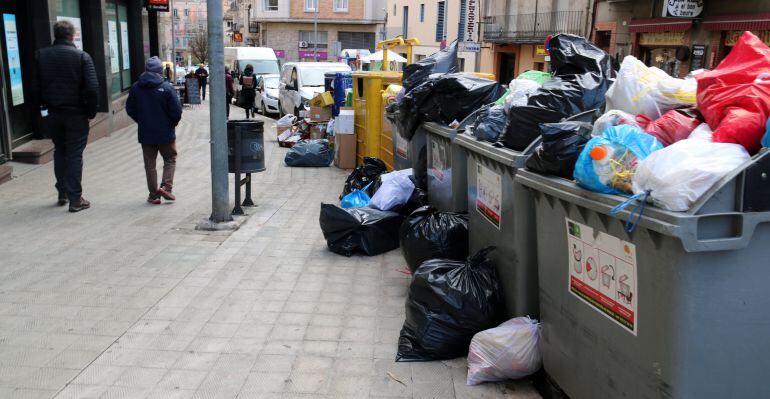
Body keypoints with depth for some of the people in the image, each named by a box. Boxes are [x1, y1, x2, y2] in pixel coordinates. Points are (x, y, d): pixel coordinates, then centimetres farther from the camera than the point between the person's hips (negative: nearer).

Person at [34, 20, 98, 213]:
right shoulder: (82, 57, -10)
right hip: (76, 114, -3)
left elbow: (35, 87, 1)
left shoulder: (40, 56, 1)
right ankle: (75, 199, 3)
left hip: (51, 114, 4)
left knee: (59, 151, 20)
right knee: (75, 155, 3)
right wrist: (91, 111, -4)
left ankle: (62, 193, 24)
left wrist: (44, 106, 12)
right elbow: (92, 88, -16)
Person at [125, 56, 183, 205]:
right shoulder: (167, 87, -13)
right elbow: (177, 111, -14)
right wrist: (173, 124, 5)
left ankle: (154, 195, 13)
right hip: (165, 133, -3)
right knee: (170, 159, 15)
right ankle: (166, 186, -2)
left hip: (145, 133, 3)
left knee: (150, 164, 11)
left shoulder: (135, 88, -2)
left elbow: (130, 109, 5)